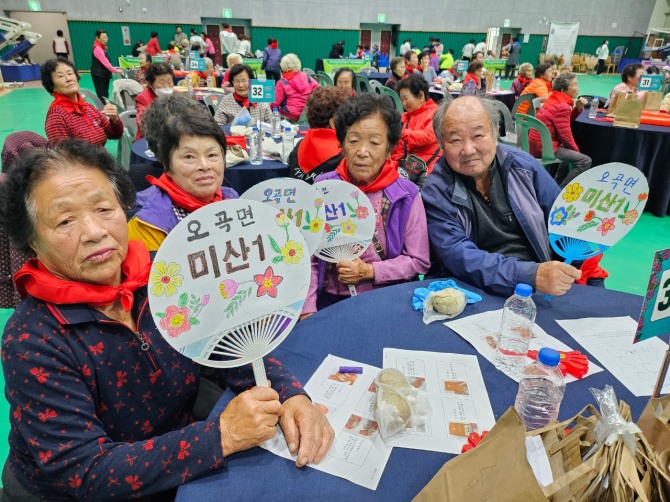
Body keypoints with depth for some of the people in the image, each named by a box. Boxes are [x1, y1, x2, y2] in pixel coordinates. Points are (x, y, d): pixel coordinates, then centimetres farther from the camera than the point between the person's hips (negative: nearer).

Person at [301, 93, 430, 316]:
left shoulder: (406, 195, -3)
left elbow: (419, 261, 0)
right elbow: (307, 257, 0)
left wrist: (369, 271, -11)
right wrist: (307, 312, -10)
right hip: (330, 301, 1)